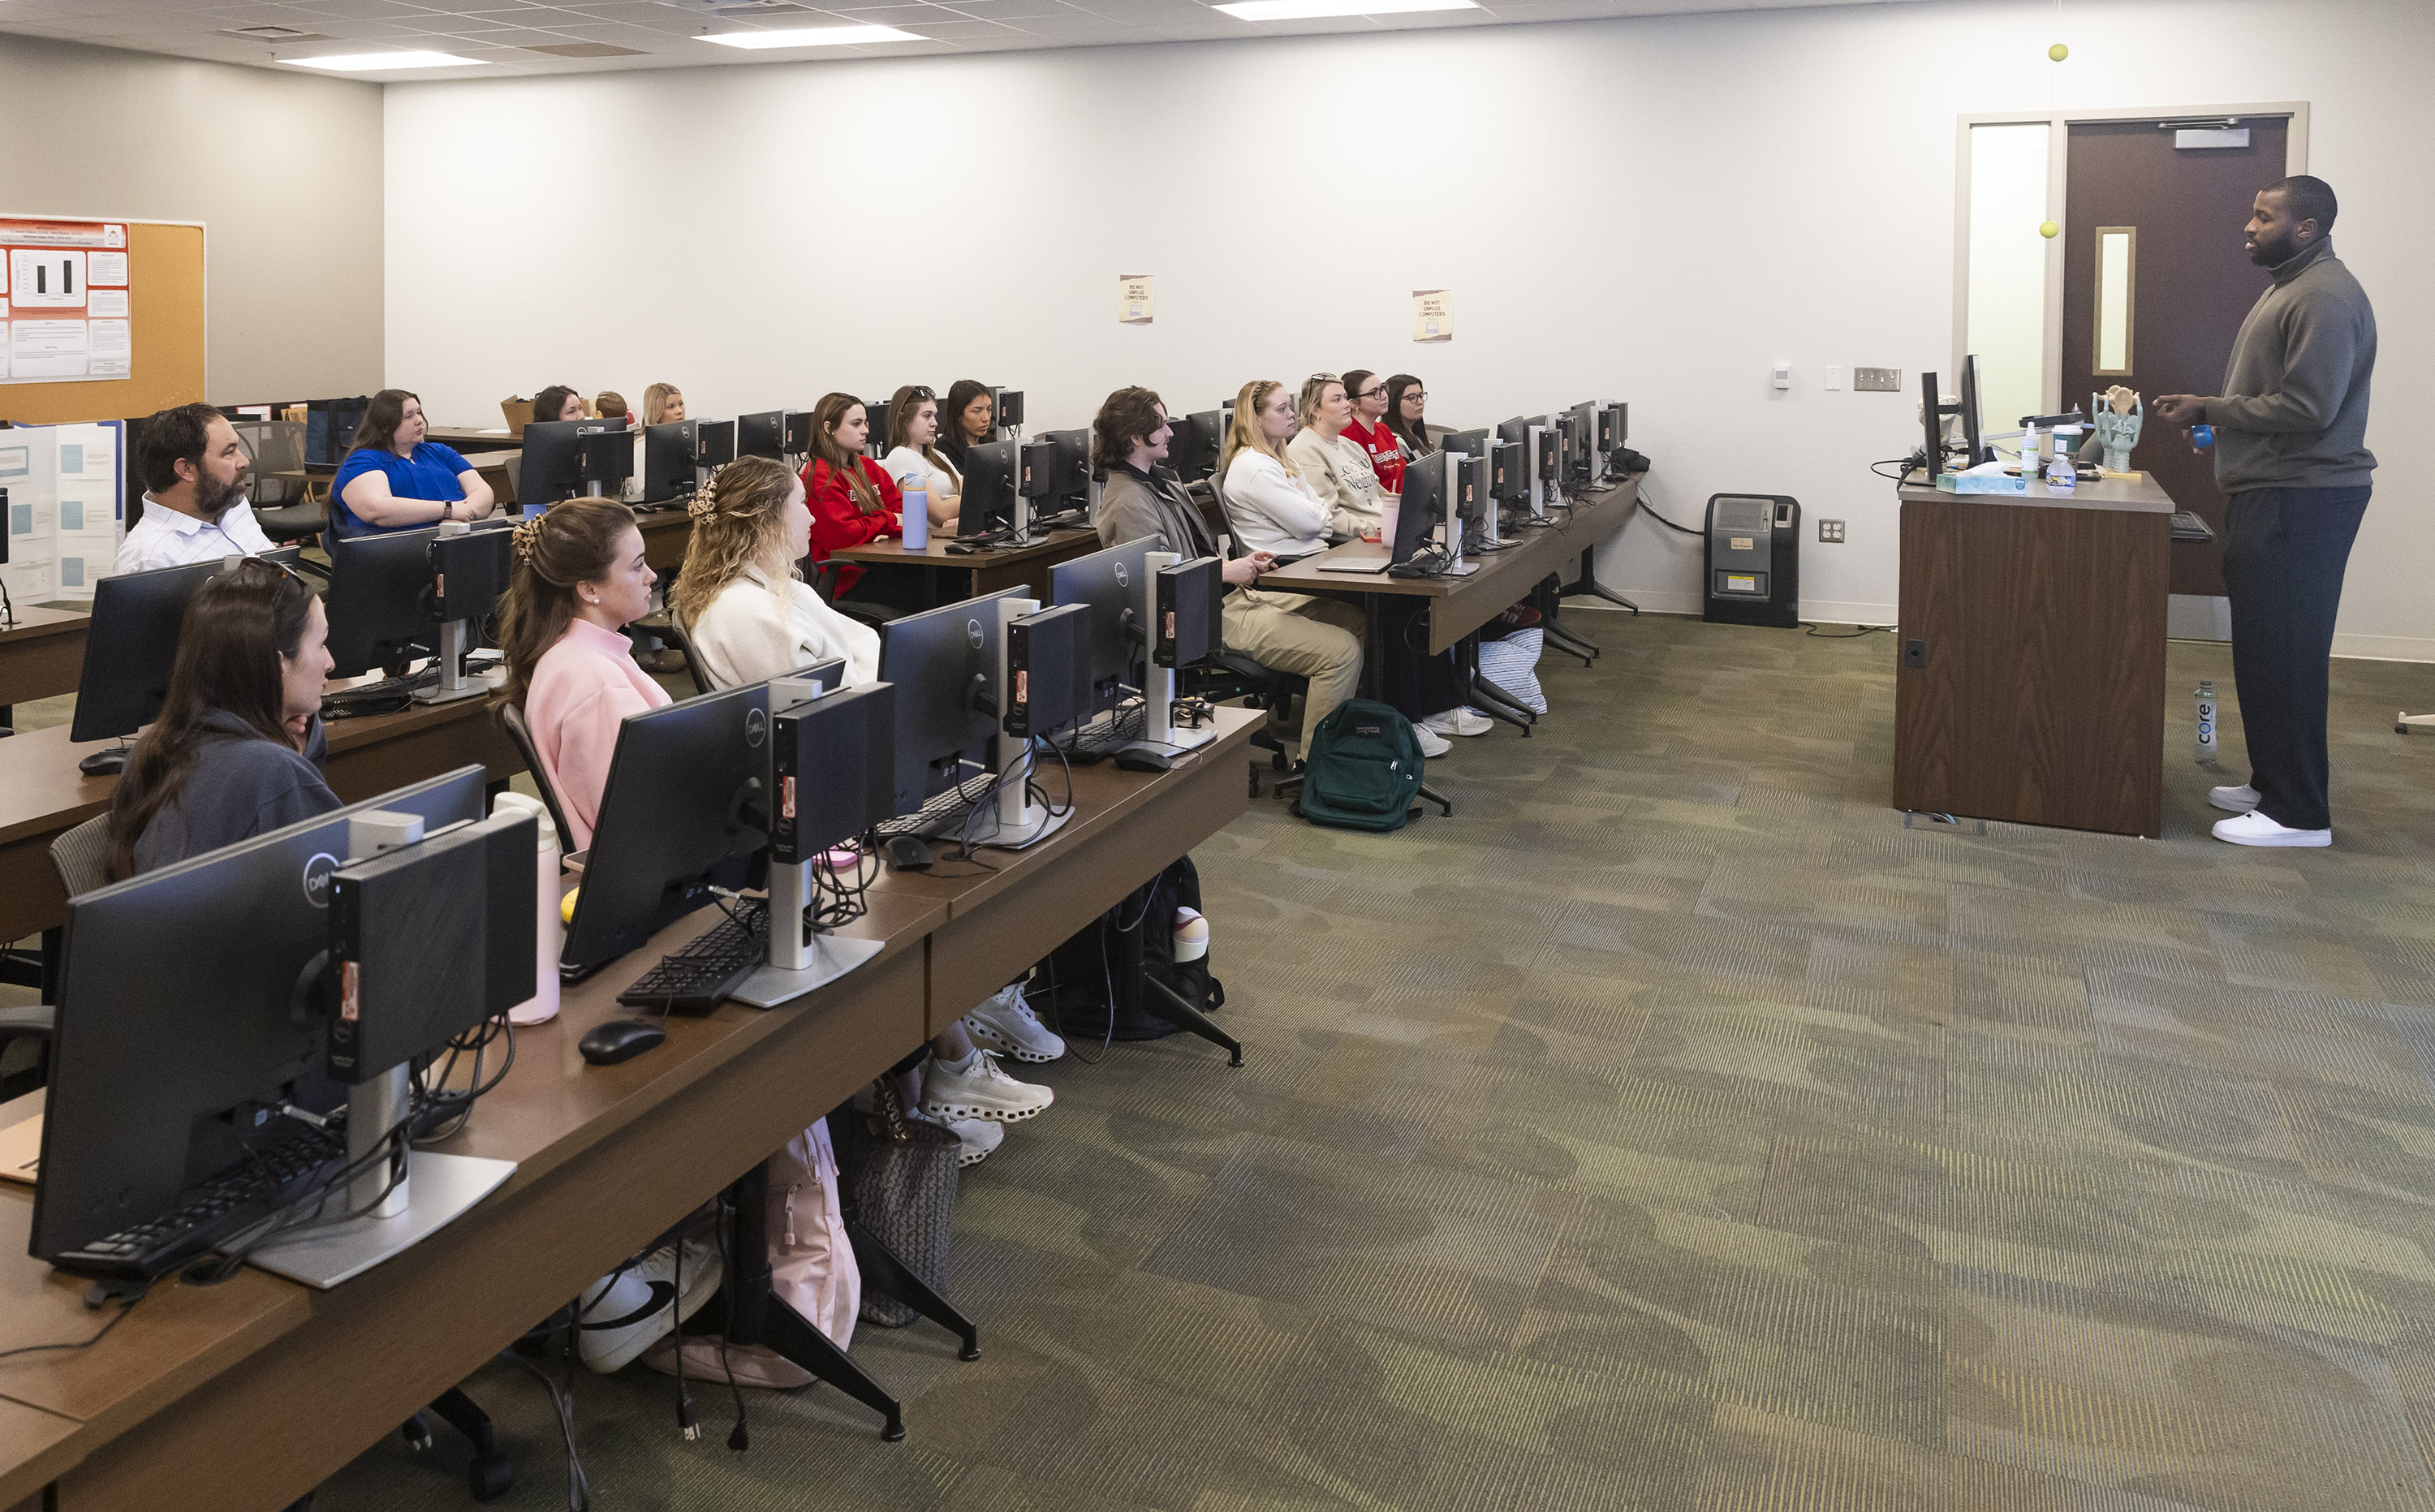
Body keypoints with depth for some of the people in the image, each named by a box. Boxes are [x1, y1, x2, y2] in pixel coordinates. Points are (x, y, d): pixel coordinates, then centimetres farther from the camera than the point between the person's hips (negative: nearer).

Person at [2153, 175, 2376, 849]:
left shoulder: (2325, 297, -16)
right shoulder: (2289, 286, 18)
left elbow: (2307, 407, -23)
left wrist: (2209, 408, -16)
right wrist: (2209, 410, 11)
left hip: (2301, 499, -11)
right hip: (2273, 493, 11)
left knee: (2281, 649, -8)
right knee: (2266, 644, 15)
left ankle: (2298, 813, -2)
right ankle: (2273, 783, 25)